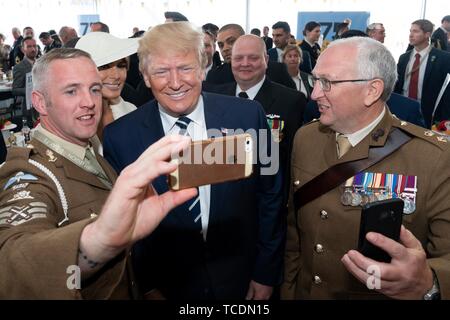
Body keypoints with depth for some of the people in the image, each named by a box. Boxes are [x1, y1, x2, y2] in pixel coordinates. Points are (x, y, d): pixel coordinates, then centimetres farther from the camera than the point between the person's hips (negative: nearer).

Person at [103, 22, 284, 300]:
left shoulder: (247, 116, -12)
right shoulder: (120, 136, -12)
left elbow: (269, 197, -4)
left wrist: (267, 273, -2)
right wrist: (147, 285, -2)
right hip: (168, 288, 0)